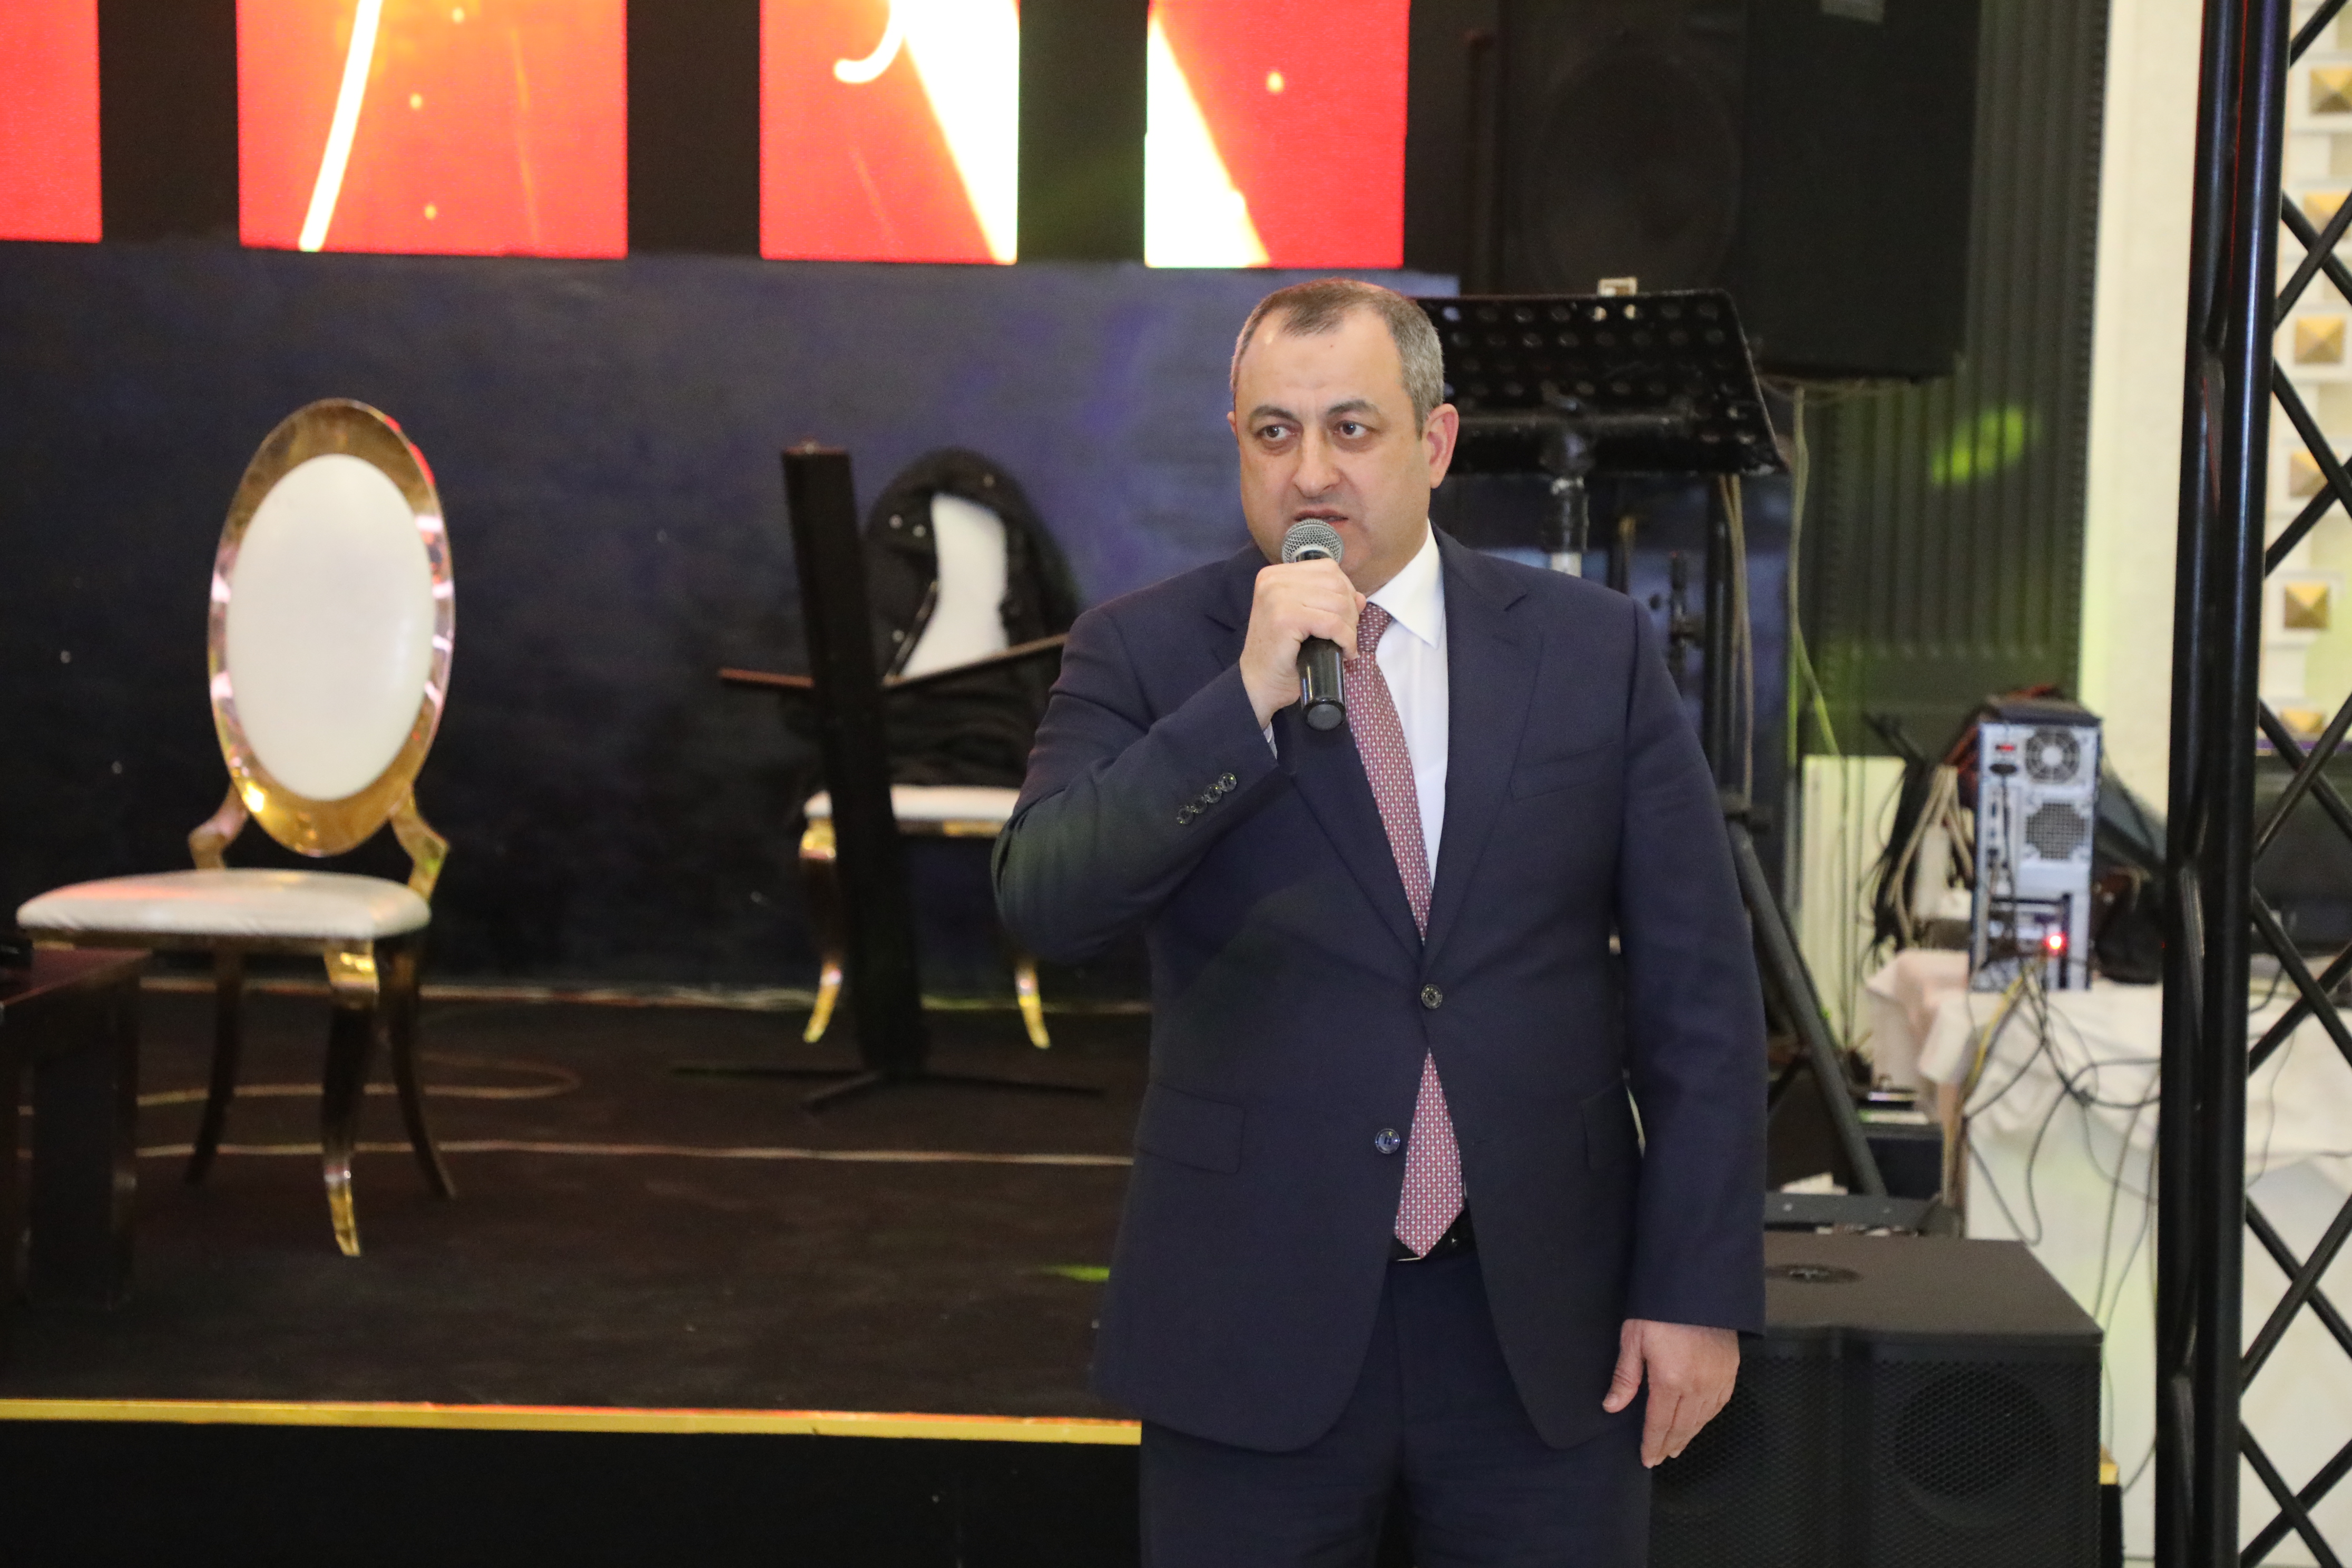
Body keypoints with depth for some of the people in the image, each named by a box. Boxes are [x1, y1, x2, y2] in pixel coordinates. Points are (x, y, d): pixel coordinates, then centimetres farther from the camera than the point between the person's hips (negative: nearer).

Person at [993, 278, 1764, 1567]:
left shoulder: (1593, 649, 2)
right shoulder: (1144, 657, 0)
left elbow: (1697, 992, 3)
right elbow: (1045, 903, -15)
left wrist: (1698, 1288, -2)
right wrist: (1247, 699, -23)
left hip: (1543, 1320, 1)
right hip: (1252, 1324, -1)